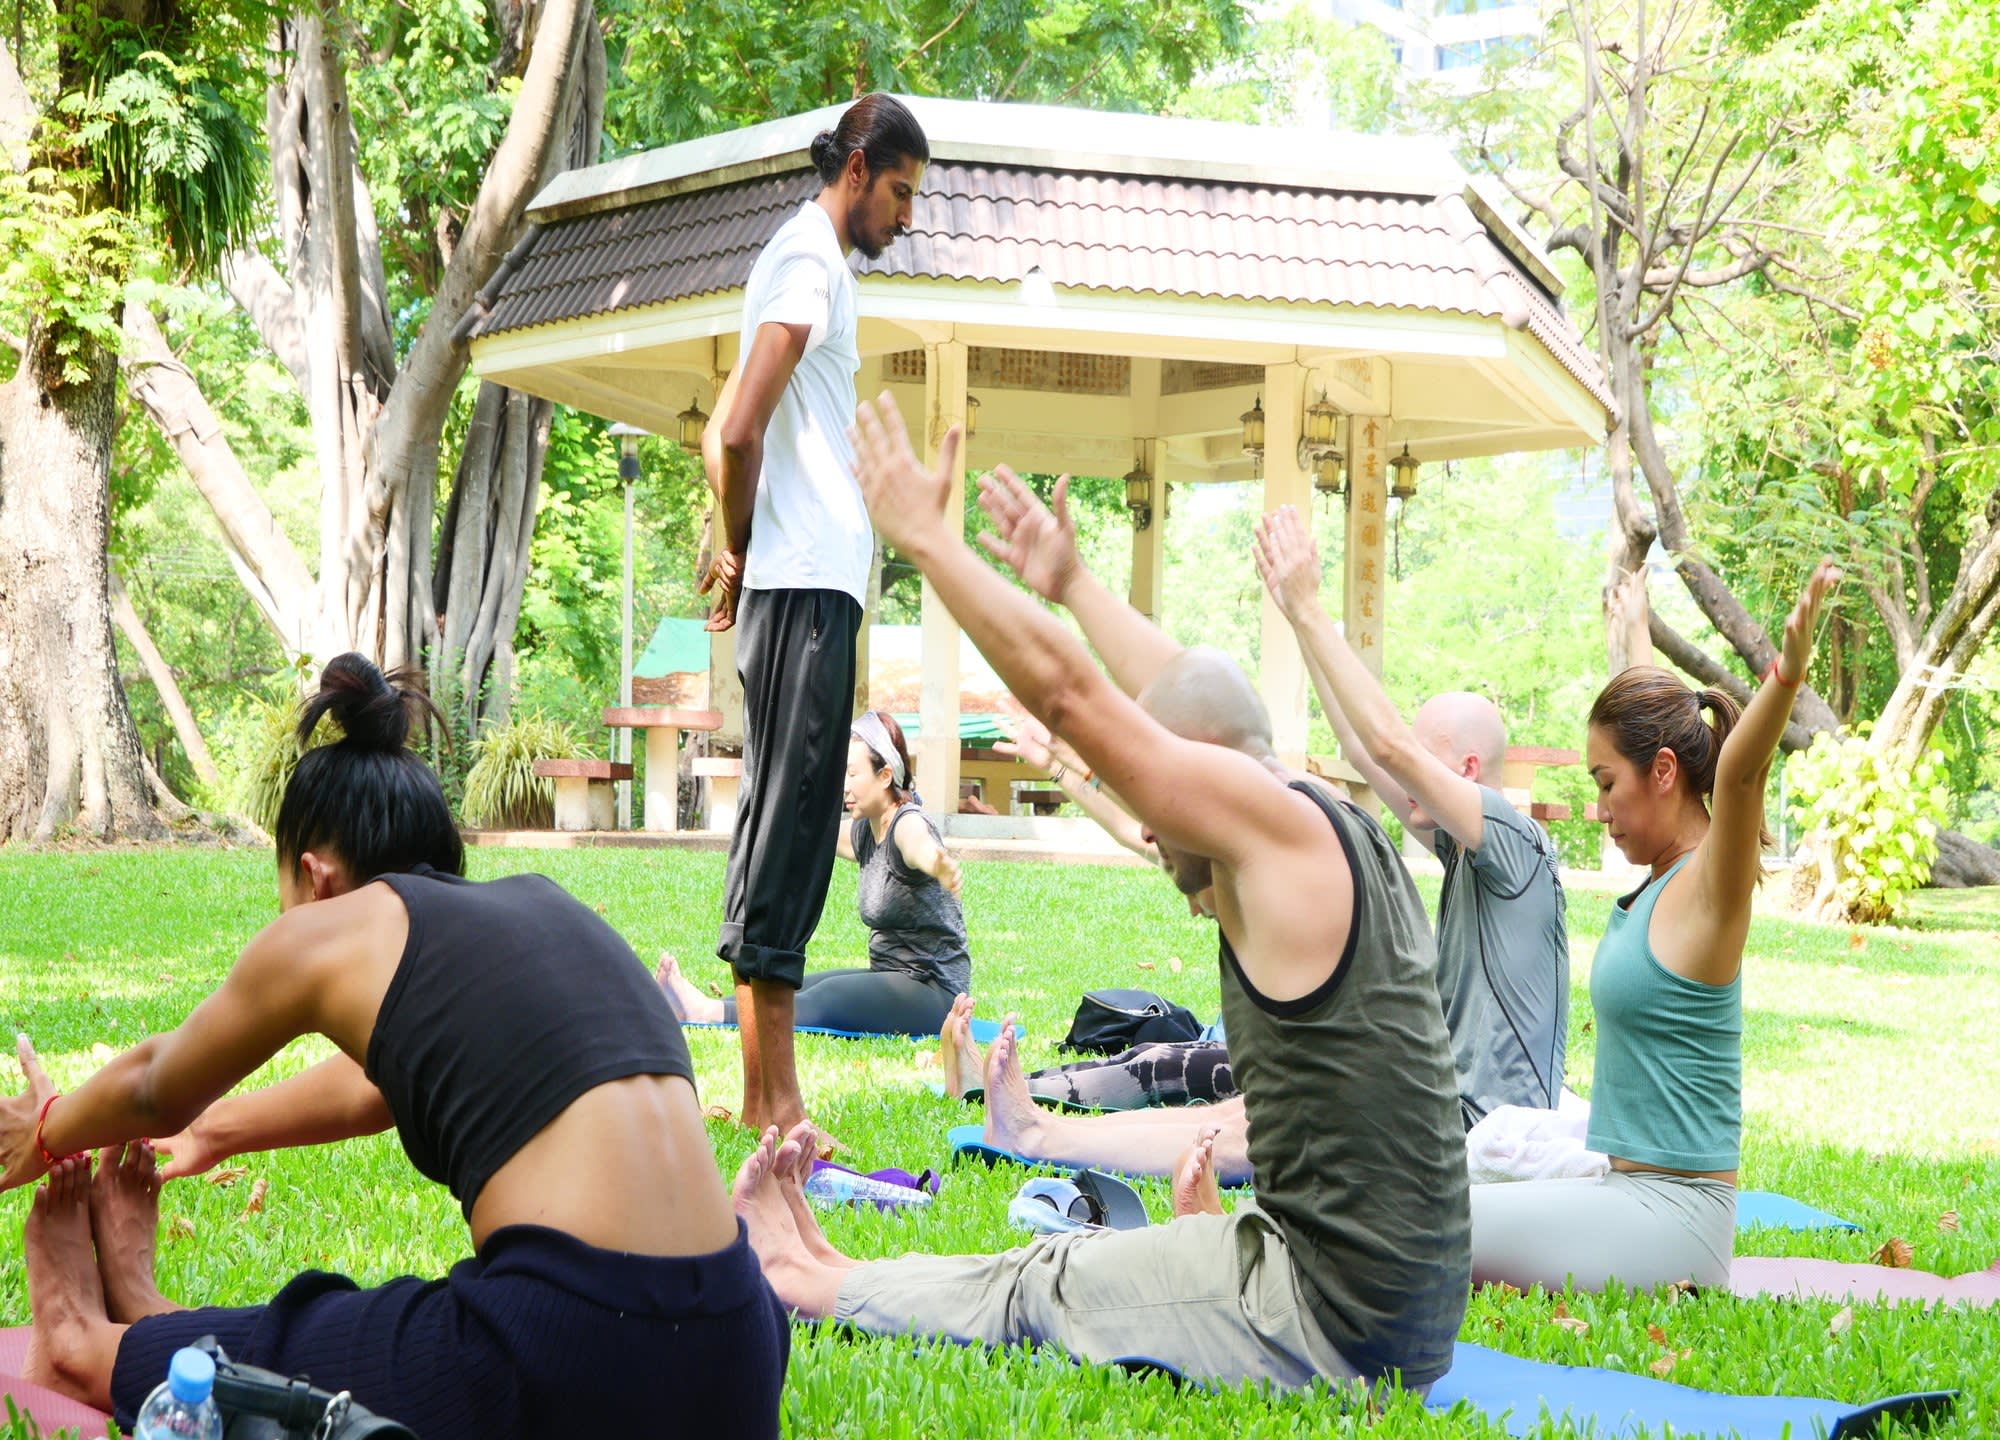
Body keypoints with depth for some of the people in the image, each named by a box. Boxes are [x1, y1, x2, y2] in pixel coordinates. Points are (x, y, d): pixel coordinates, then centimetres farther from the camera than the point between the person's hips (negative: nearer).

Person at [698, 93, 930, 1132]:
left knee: (783, 822, 8)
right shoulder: (810, 262, -8)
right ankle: (773, 1097, -10)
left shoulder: (803, 261, 23)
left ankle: (763, 1091, 11)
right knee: (788, 822, -10)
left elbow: (728, 435, 24)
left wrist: (740, 551, 13)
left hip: (797, 585, 10)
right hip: (807, 582, -10)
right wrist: (741, 549, -4)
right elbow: (739, 433, -19)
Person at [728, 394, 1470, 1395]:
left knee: (1036, 1291, 10)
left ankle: (810, 1280, 26)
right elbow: (1181, 692, 27)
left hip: (1332, 1314, -9)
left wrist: (927, 538, -4)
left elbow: (1067, 692, -13)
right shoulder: (1344, 843, 12)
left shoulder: (1275, 821, -14)